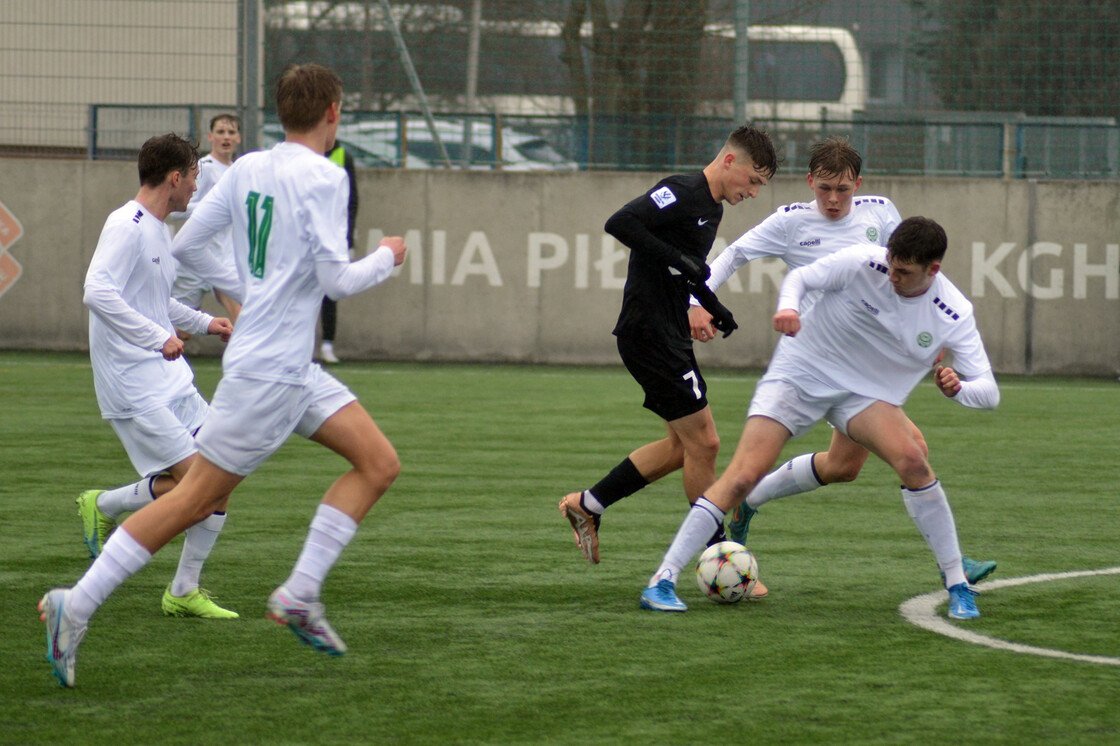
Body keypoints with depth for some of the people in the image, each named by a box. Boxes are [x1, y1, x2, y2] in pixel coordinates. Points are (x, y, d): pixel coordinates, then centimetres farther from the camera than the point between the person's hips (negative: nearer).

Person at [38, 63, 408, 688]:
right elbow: (337, 280, -18)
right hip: (269, 372, -9)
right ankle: (76, 606, -1)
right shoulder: (322, 178, -15)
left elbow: (188, 244, 13)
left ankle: (300, 594, 3)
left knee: (380, 464, 7)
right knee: (196, 498, -4)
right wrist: (387, 258, 0)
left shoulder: (248, 169, 8)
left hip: (295, 367, 9)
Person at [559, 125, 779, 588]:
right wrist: (678, 261, -27)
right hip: (649, 335, -10)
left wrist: (712, 306, 15)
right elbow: (620, 223, -27)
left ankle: (586, 505, 22)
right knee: (703, 443, -7)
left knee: (684, 444, 13)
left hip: (669, 336, 10)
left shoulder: (712, 207, 15)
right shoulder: (682, 192, -16)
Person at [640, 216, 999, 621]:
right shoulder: (862, 263, -19)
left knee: (912, 461, -26)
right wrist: (788, 306, -27)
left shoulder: (954, 315, -15)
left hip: (867, 395, 1)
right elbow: (801, 276, -3)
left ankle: (958, 585, -12)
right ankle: (663, 581, -11)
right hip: (800, 373, -1)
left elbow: (988, 392, -13)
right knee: (743, 475, -16)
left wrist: (957, 387, -37)